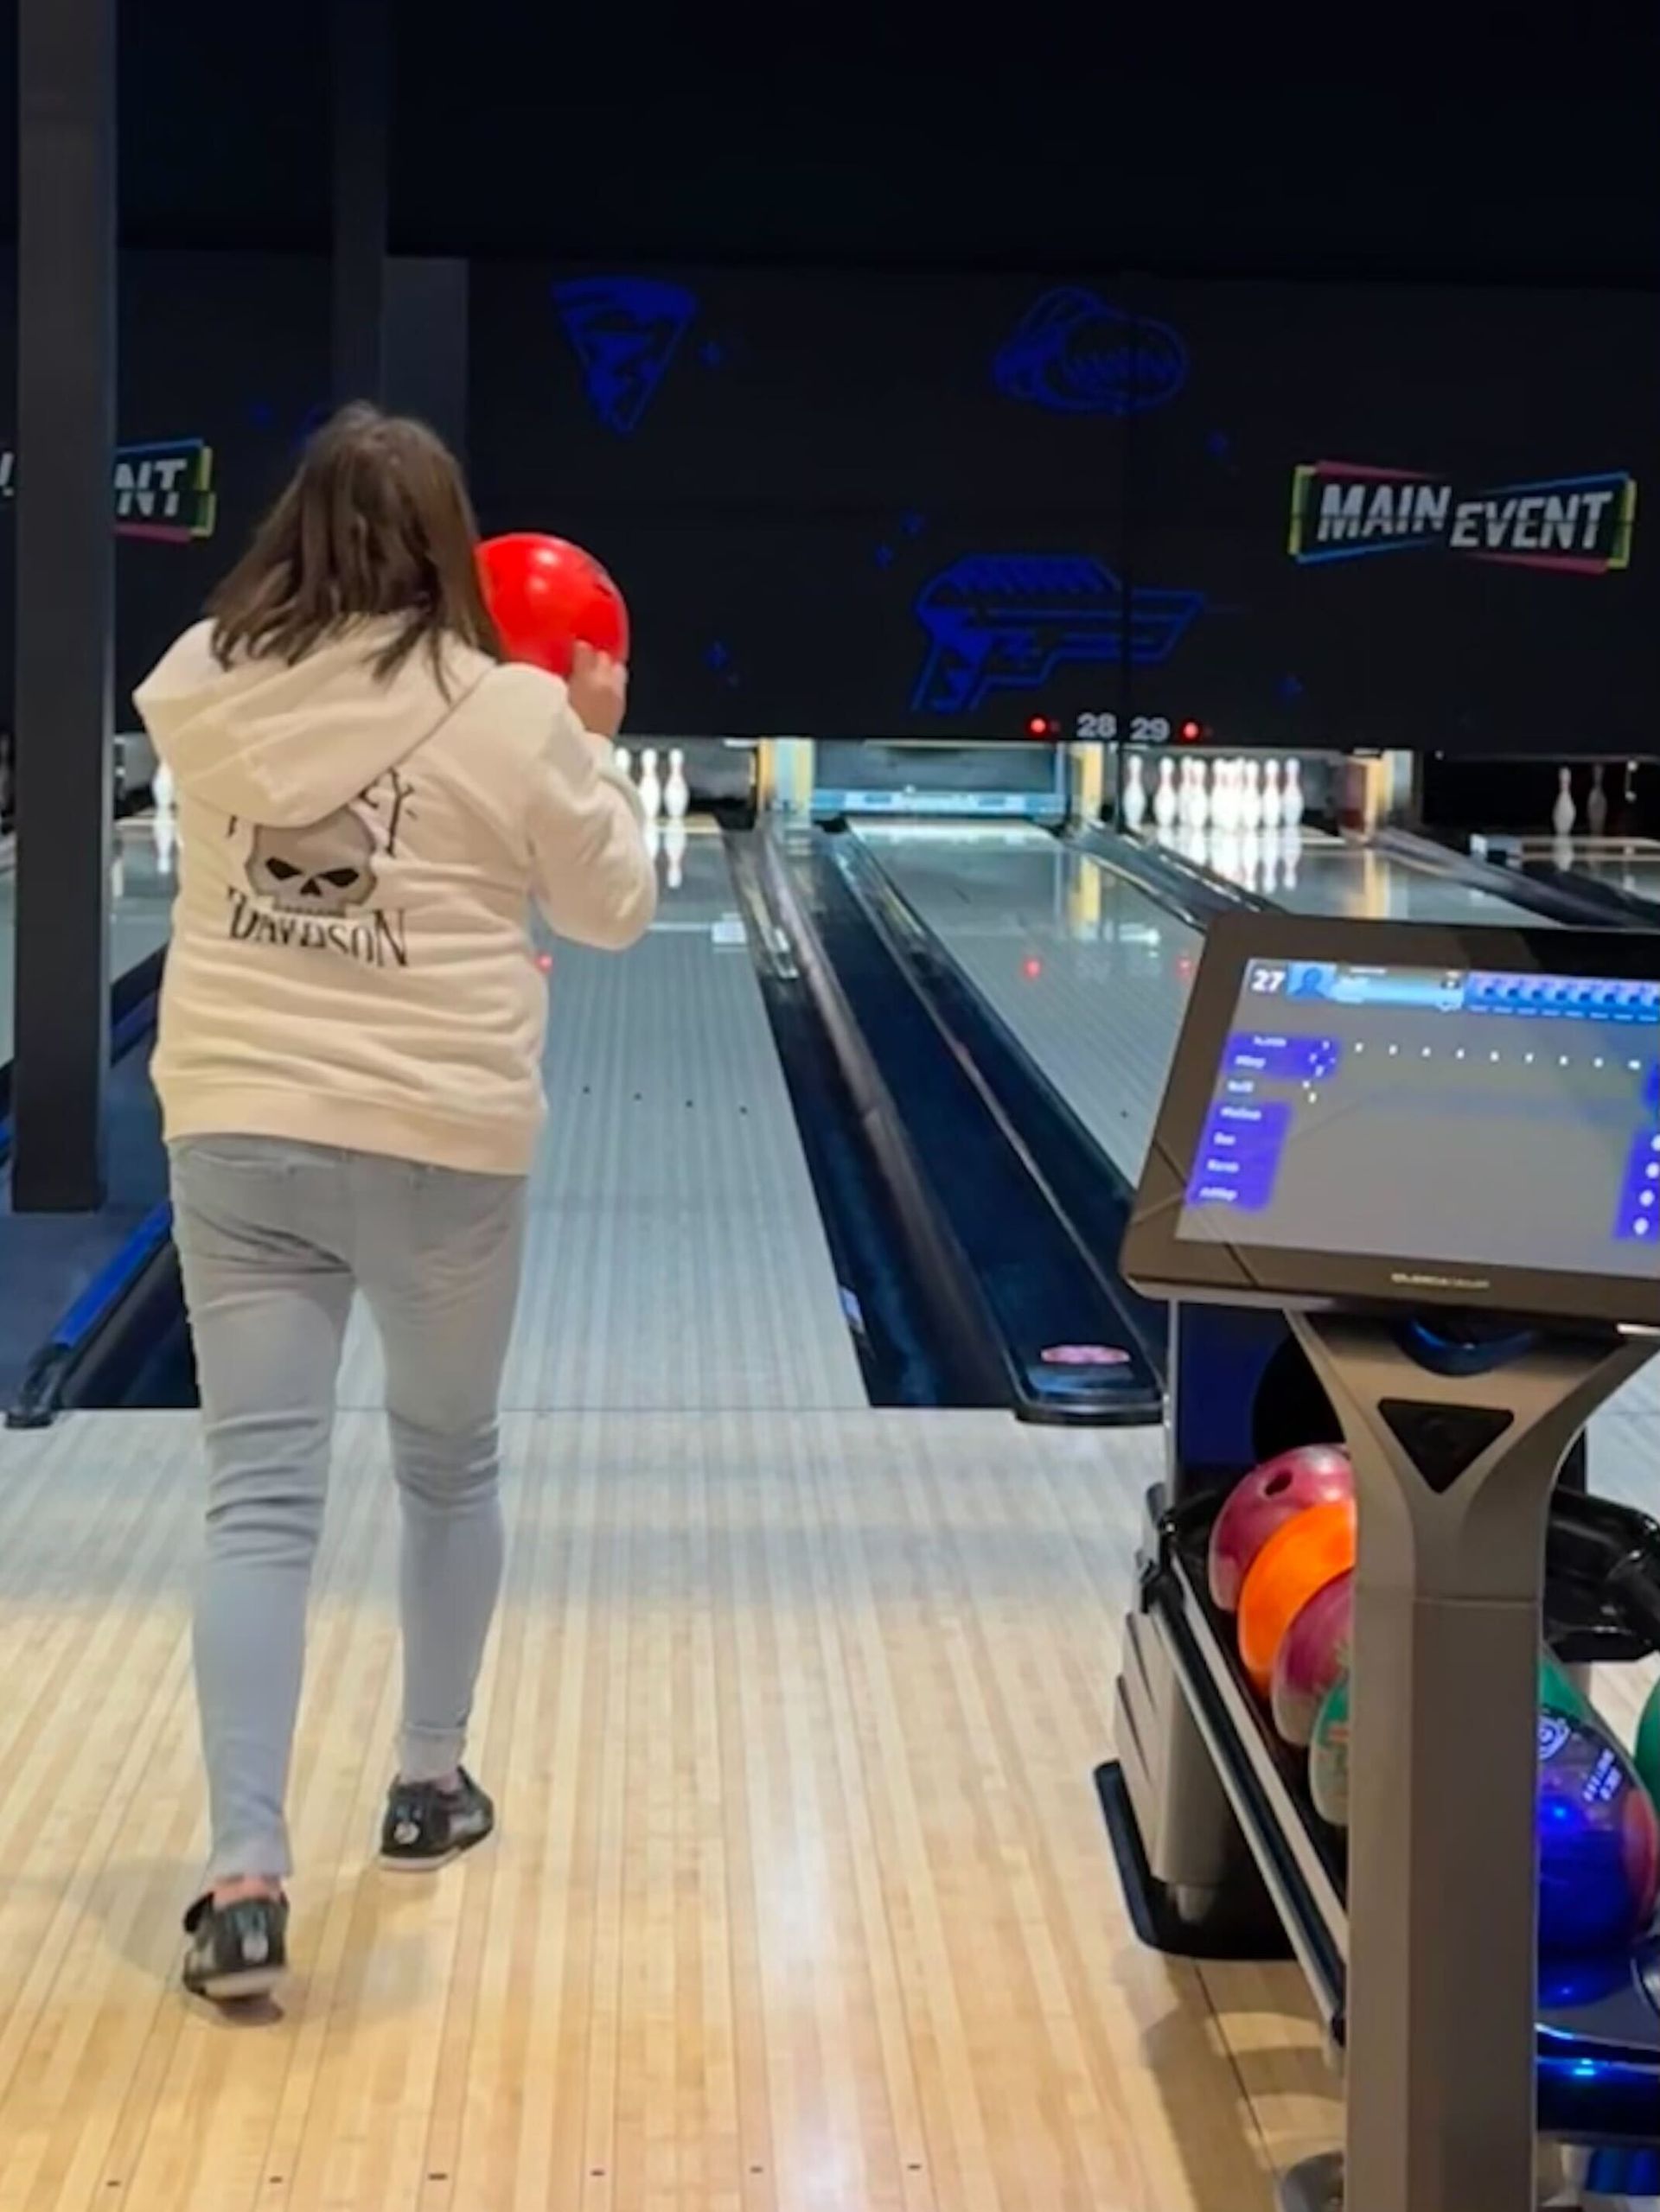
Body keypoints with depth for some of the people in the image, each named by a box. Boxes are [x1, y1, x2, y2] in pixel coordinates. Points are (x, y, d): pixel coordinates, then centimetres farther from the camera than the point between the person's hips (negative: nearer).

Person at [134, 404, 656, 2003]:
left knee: (257, 1500, 0)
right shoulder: (509, 713, -8)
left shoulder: (201, 686, 0)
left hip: (237, 1132, 2)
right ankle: (429, 1779, 34)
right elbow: (613, 914, 5)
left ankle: (244, 1877, -9)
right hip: (441, 1142, -1)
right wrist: (594, 746, 17)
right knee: (448, 1463, 21)